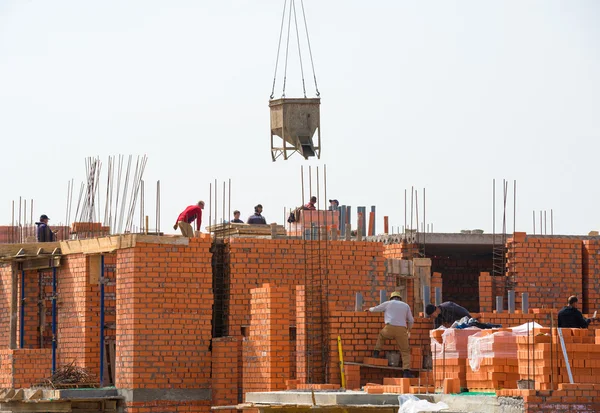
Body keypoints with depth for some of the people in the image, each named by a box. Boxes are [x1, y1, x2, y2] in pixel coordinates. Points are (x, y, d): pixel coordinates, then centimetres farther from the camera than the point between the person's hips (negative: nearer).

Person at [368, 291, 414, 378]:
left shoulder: (388, 303, 16)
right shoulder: (406, 305, 21)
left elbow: (375, 309, 25)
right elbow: (411, 320, 25)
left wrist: (369, 309, 48)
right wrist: (409, 329, 45)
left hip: (389, 328, 0)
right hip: (401, 330, 0)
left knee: (381, 335, 35)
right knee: (405, 351, 7)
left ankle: (376, 353, 23)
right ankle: (406, 370, -10)